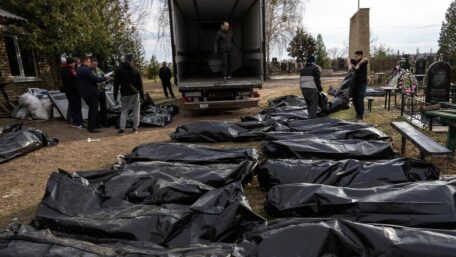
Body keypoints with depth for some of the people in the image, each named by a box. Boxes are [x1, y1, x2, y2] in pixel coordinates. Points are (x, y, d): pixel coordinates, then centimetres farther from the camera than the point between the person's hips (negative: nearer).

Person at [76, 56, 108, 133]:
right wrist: (105, 78, -8)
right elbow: (95, 79, -22)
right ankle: (92, 128, -3)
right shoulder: (86, 70, -17)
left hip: (85, 92, 10)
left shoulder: (79, 70, 16)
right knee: (94, 110, -5)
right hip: (90, 93, -10)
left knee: (92, 109, 21)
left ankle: (90, 126, 28)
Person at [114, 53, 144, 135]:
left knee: (124, 111, 6)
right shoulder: (136, 70, 3)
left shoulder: (119, 69, 1)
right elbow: (140, 84, 5)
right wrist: (142, 95, 10)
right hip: (135, 93, 0)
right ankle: (135, 128, 7)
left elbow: (116, 83, 1)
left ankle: (122, 129, -3)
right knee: (136, 111, 7)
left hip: (125, 94, 0)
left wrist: (115, 94, 6)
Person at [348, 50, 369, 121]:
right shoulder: (355, 61, 6)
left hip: (362, 83, -6)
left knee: (360, 100, -10)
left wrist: (358, 64, -29)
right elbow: (349, 60, 20)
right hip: (355, 83, 6)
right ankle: (358, 113, 28)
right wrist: (350, 65, 2)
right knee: (355, 99, 12)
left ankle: (360, 116, -5)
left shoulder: (363, 62, -9)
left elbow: (366, 59, -30)